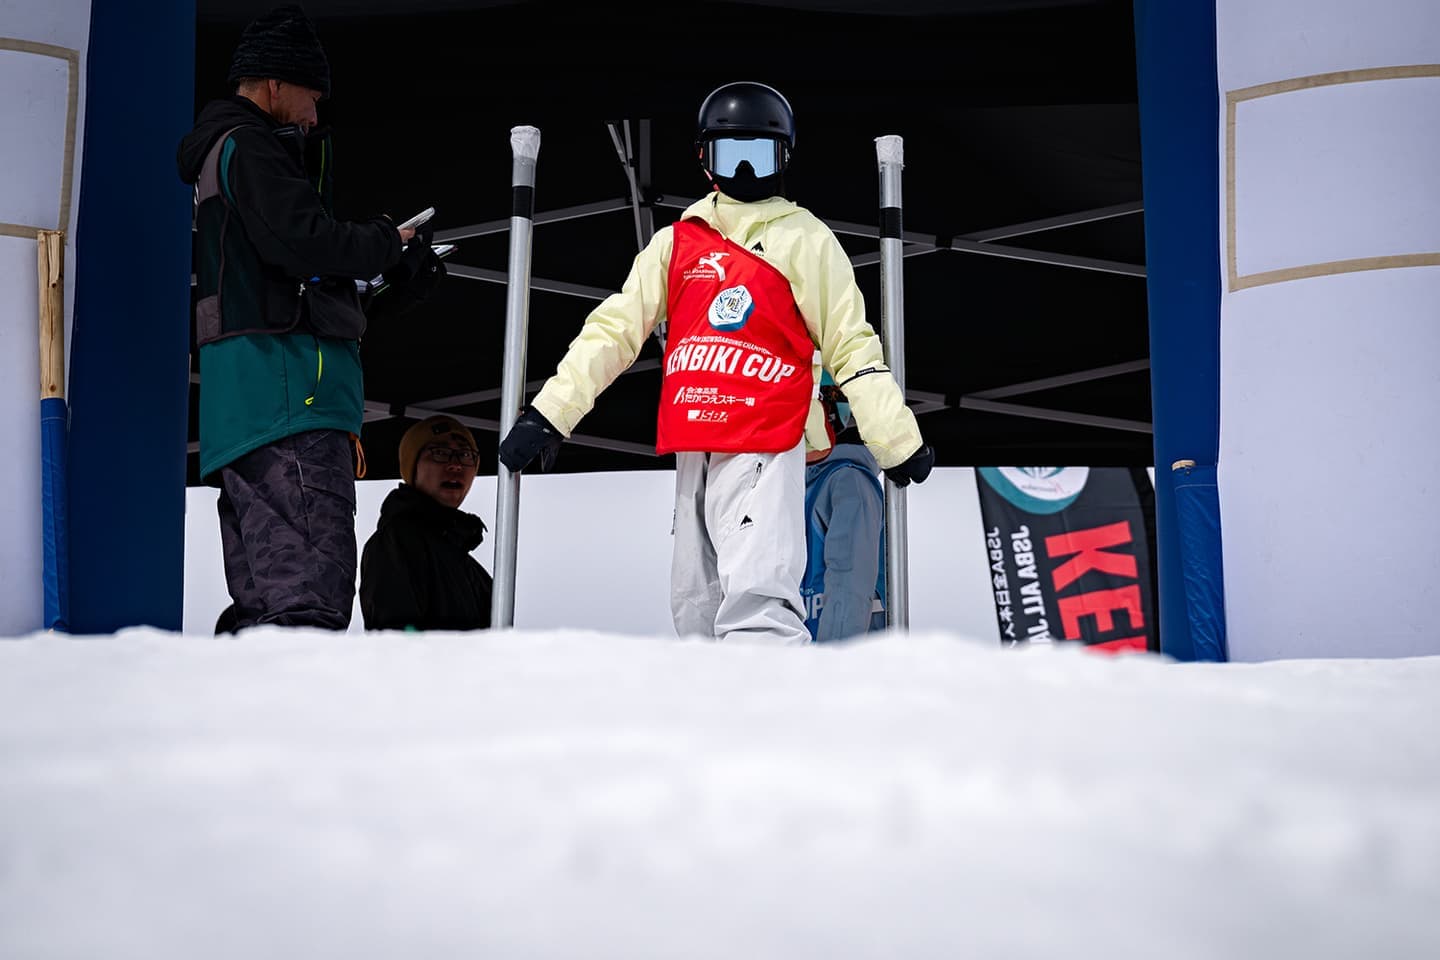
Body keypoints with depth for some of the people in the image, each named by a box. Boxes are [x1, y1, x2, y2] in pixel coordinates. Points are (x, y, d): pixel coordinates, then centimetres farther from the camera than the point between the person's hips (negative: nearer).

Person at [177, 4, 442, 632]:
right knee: (309, 594, -21)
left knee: (262, 600, 7)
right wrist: (387, 244, 0)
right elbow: (299, 240, -16)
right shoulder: (248, 146, -2)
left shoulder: (223, 152, 31)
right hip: (287, 390, -11)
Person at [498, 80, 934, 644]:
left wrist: (899, 443, 3)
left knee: (756, 603, -21)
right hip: (691, 456, 5)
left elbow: (850, 347, 5)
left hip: (764, 454, -5)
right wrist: (548, 415, 2)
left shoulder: (805, 240, 4)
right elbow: (615, 328, 11)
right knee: (696, 611, 10)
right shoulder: (677, 242, 15)